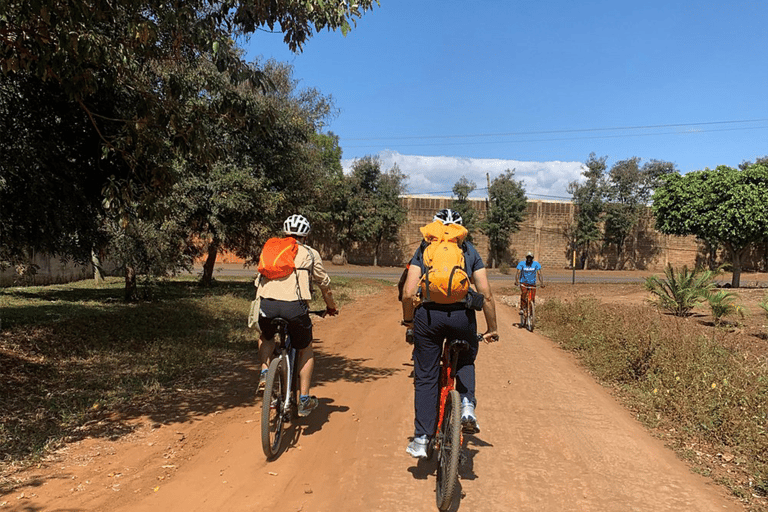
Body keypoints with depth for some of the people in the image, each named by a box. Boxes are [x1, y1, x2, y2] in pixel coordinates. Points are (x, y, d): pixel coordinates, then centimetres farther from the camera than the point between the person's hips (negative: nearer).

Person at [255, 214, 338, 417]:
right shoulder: (310, 253, 17)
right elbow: (325, 284, 24)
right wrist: (331, 307, 42)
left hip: (266, 304, 2)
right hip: (294, 306, -2)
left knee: (266, 338, 36)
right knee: (306, 350, 21)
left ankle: (264, 373, 16)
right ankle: (304, 400, 20)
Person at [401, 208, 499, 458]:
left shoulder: (424, 250, 14)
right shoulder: (470, 250, 16)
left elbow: (408, 293, 3)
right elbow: (486, 294, 8)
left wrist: (408, 320, 19)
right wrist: (492, 328, 18)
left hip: (428, 315, 0)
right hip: (462, 315, 1)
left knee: (425, 377, 12)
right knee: (466, 361, 30)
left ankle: (421, 439, 13)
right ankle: (467, 405, 8)